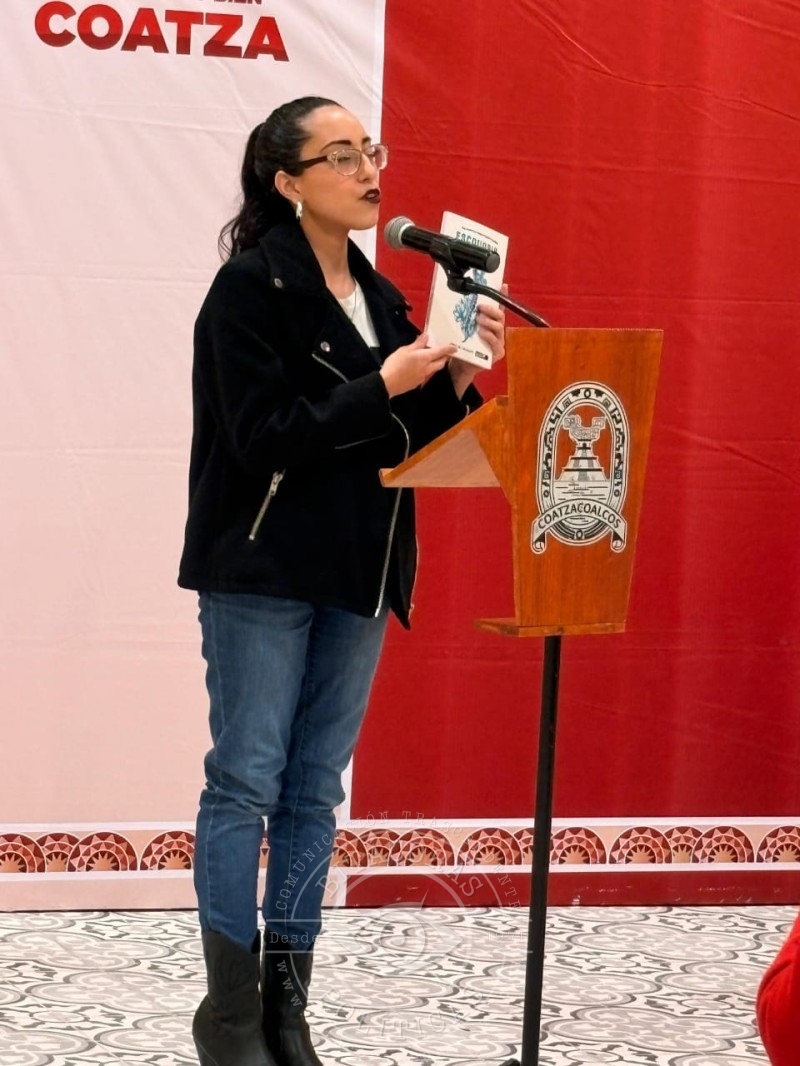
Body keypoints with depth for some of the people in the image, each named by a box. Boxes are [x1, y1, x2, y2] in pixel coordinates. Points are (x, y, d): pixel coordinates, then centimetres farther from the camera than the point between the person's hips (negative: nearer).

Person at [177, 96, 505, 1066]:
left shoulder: (380, 296, 13)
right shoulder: (251, 287, -9)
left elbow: (406, 438, 14)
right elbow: (263, 436, -16)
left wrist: (458, 380, -2)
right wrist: (381, 387, -19)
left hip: (357, 576, 7)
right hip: (263, 573, -7)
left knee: (315, 791, 8)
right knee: (247, 782, -3)